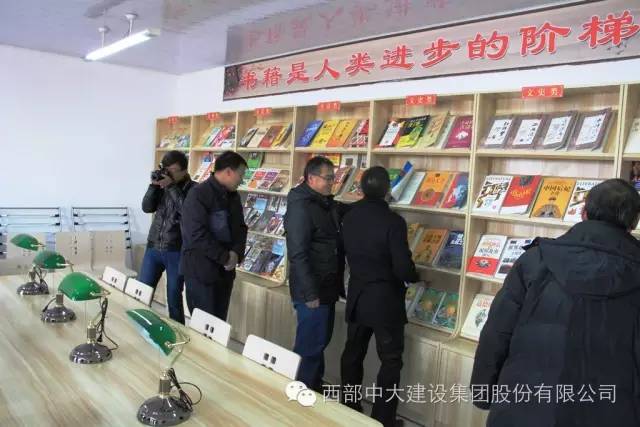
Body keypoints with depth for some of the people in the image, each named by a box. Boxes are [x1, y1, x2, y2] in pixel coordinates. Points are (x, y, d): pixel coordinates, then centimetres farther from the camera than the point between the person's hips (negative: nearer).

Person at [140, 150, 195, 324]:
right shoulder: (162, 185, 6)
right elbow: (147, 208, 1)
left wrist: (172, 186, -22)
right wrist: (154, 185, -10)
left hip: (176, 252, -4)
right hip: (153, 247, 4)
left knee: (174, 299, 6)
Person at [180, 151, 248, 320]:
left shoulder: (233, 196, 9)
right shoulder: (198, 194, -16)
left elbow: (241, 228, 12)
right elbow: (197, 234, -23)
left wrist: (237, 253, -8)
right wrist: (225, 257, -18)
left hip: (225, 270, 7)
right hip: (201, 270, -7)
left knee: (220, 322, 14)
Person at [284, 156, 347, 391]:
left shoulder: (327, 204, 9)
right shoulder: (301, 207, -18)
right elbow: (298, 254, -22)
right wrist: (310, 293, -22)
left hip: (328, 287, 9)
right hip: (313, 291, -9)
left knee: (321, 341, 20)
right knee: (310, 345, 0)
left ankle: (315, 387, 35)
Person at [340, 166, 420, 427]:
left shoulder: (349, 216, -1)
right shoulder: (393, 221, -20)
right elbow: (403, 268, -20)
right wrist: (415, 277, 1)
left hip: (356, 296, 6)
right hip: (385, 299, -6)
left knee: (352, 354, 18)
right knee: (391, 361, 7)